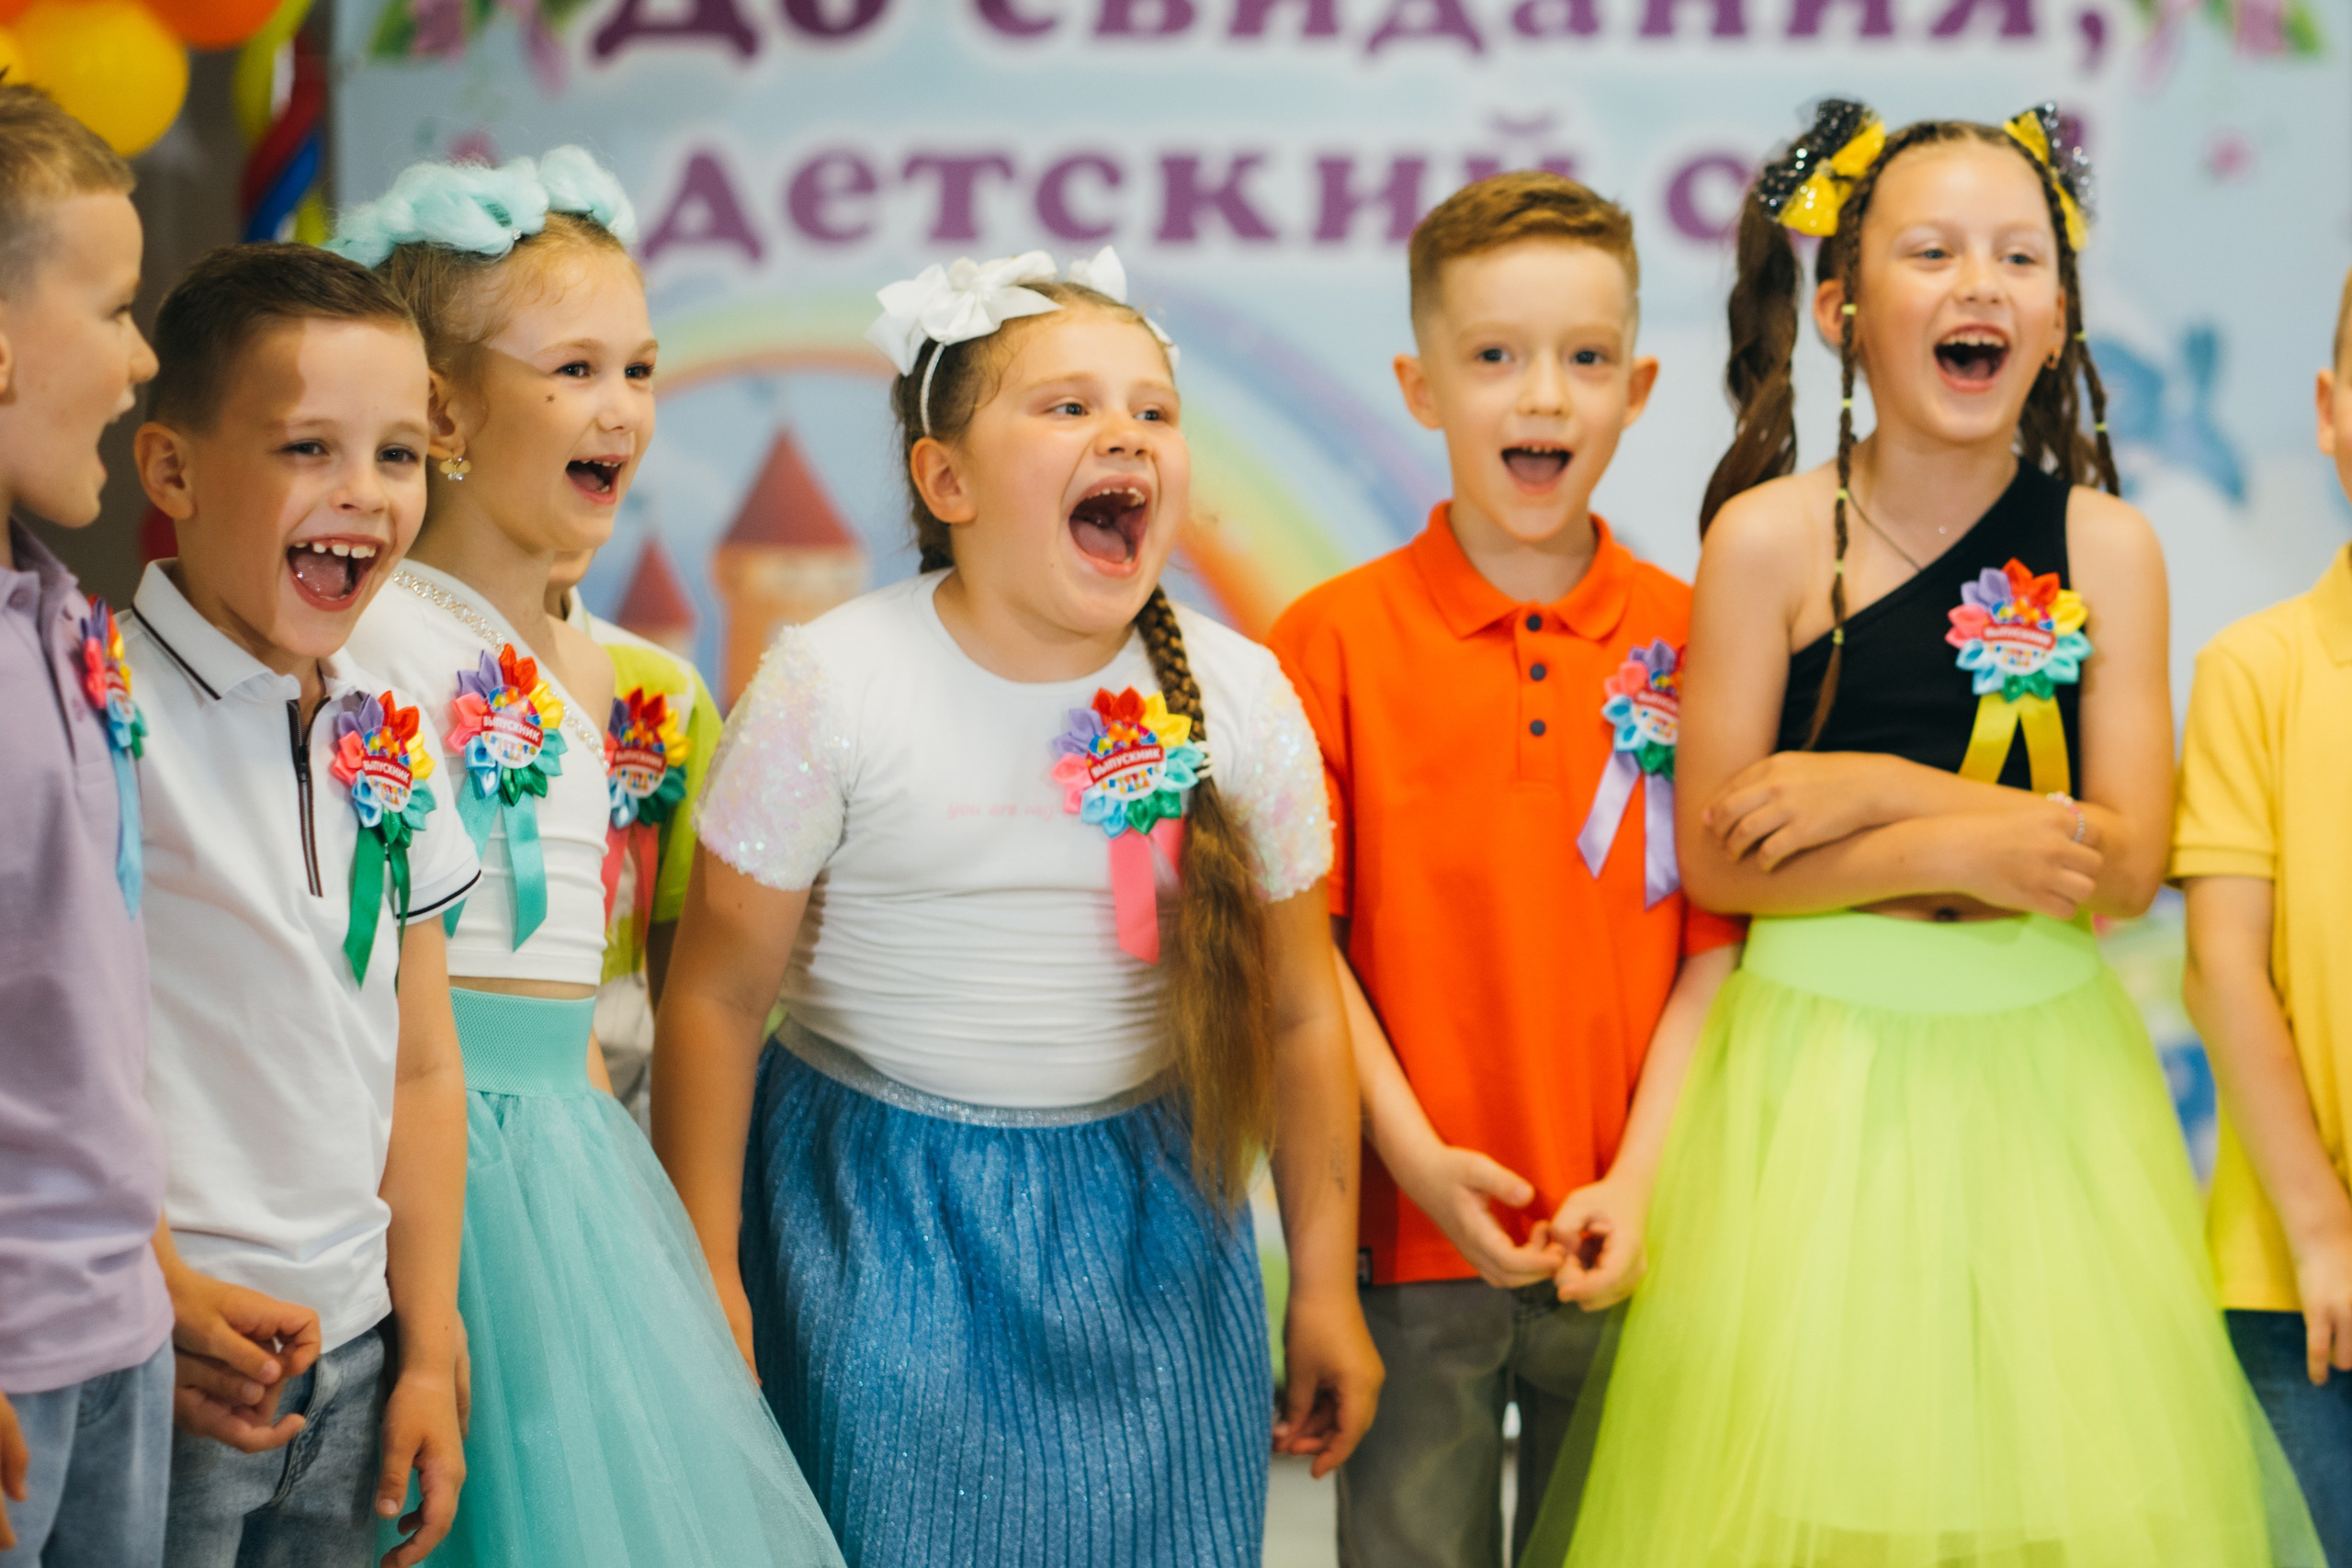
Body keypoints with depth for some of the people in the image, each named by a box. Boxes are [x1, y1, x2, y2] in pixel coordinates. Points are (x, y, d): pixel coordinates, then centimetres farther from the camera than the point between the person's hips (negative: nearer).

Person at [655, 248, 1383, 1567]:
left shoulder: (1243, 699, -4)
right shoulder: (832, 688, -12)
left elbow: (1297, 1012, 4)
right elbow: (721, 990, -6)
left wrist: (1326, 1285, 6)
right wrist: (705, 1274, -6)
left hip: (1142, 1222, 3)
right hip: (878, 1224, -2)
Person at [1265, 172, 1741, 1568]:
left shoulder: (1690, 641, 2)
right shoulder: (1337, 639, -3)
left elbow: (1714, 941, 1)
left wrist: (1641, 1176, -9)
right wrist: (1414, 1152, -13)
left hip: (1620, 1236, 2)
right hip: (1416, 1239, -1)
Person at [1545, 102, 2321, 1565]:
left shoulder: (2106, 546, -1)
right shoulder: (1773, 536, -7)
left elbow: (2125, 864, -7)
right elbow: (1718, 856, -9)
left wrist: (1881, 788, -13)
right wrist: (1958, 854, -14)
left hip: (2040, 1071, 2)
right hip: (1819, 1075, -2)